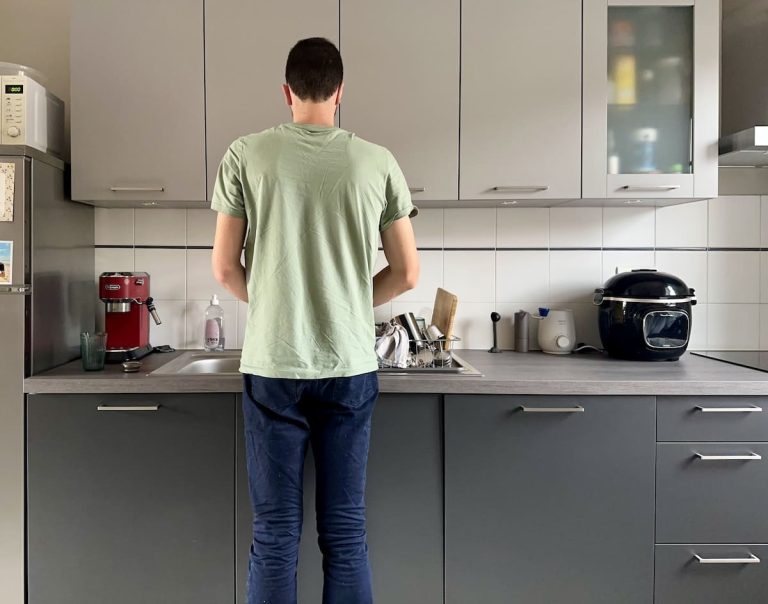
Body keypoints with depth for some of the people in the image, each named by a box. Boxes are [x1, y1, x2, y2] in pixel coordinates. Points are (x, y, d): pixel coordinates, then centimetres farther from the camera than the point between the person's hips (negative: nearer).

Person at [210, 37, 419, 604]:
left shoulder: (247, 155, -2)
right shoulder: (377, 161, 0)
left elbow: (225, 268, 1)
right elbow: (406, 272, 3)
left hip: (273, 366, 0)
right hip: (350, 366, 1)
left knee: (275, 532, 10)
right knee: (345, 530, 11)